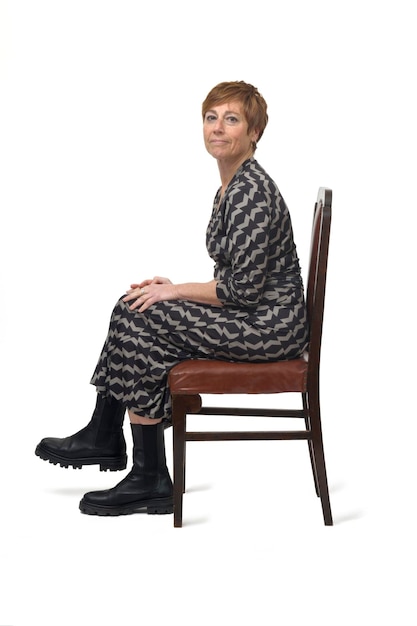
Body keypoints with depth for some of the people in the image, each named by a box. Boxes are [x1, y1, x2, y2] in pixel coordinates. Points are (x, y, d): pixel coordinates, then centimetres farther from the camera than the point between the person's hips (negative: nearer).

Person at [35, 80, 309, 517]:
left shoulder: (252, 193, -19)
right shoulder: (231, 187, 12)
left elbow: (243, 289, -21)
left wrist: (175, 291, -11)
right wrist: (175, 290, 5)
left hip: (270, 325, -10)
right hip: (246, 317, 10)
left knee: (137, 316, -14)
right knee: (134, 308, 3)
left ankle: (151, 482, -6)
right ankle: (105, 438, 10)